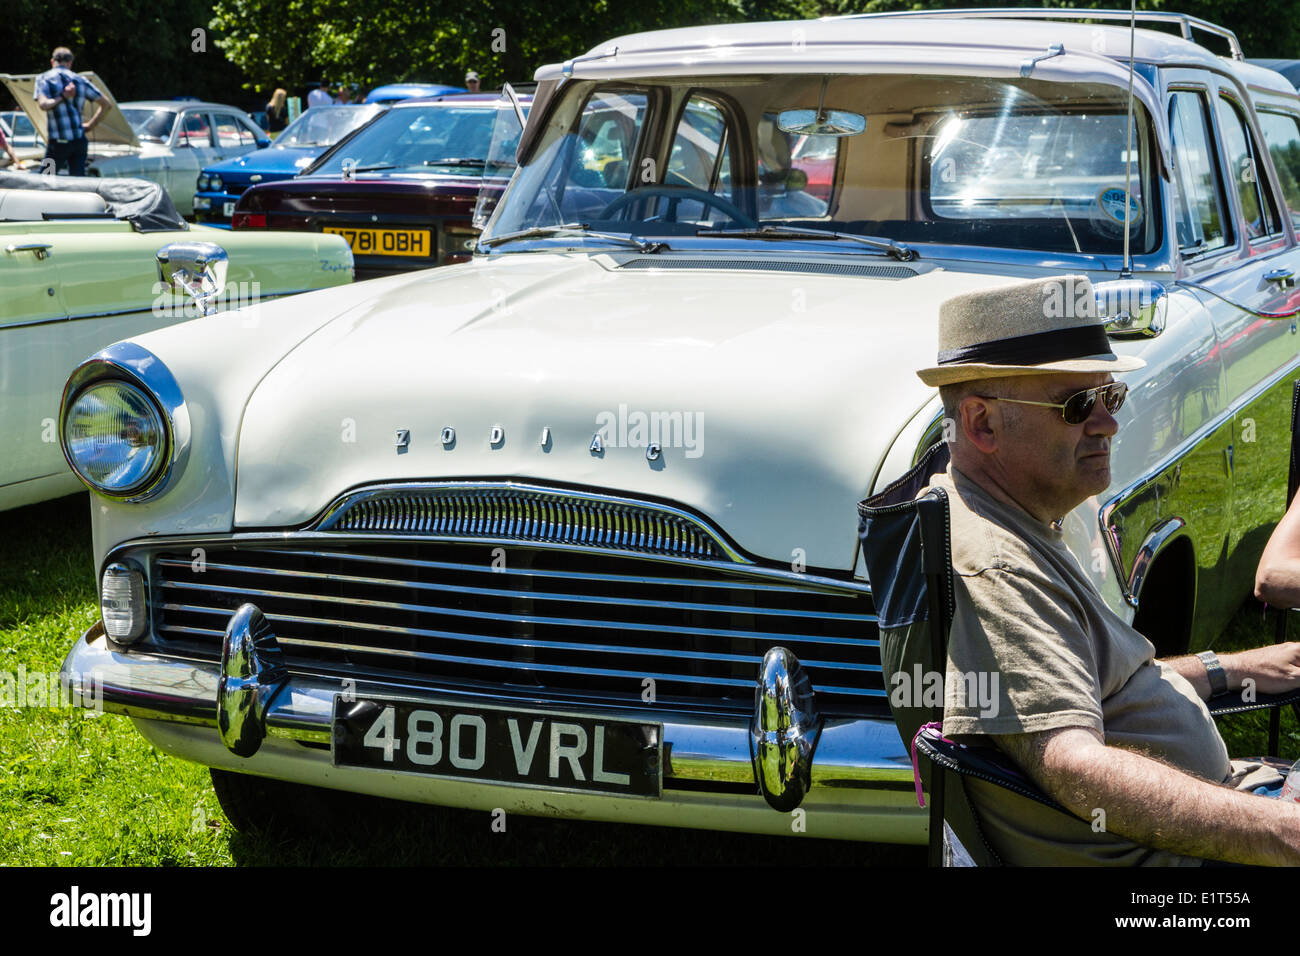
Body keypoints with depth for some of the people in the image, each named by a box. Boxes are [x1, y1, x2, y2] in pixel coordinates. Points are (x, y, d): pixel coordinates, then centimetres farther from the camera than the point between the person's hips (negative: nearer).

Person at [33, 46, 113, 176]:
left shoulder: (43, 79, -1)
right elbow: (107, 104, 14)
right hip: (80, 140, 4)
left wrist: (62, 97, -6)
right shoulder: (80, 80, 11)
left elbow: (43, 104, -19)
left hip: (58, 142, -4)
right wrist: (90, 125, 18)